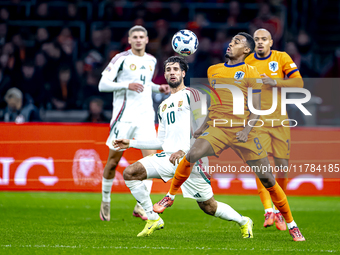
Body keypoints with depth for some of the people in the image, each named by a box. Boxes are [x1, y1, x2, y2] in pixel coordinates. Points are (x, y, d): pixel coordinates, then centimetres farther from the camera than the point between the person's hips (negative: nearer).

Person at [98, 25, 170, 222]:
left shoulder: (151, 61, 13)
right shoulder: (121, 59, -5)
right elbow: (103, 84, -9)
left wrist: (159, 88, 10)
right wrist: (127, 85, -20)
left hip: (146, 116, 4)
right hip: (124, 116, -4)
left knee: (150, 156, -12)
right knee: (114, 159, 2)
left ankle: (141, 206, -9)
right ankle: (106, 201, 23)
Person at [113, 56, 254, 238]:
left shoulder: (191, 95, 0)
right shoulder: (163, 106, 22)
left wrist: (184, 151, -20)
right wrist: (131, 143, 20)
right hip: (168, 157, 6)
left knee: (208, 207, -3)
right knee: (129, 173, -12)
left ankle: (243, 222, 23)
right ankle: (153, 219, -6)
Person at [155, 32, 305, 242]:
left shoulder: (251, 73, 1)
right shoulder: (214, 71, 15)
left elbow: (256, 109, -2)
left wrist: (247, 130, -16)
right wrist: (204, 126, 18)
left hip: (243, 130, -3)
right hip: (217, 128, 3)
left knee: (267, 178, -5)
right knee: (192, 155, -25)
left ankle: (291, 224, 8)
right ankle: (170, 197, -4)